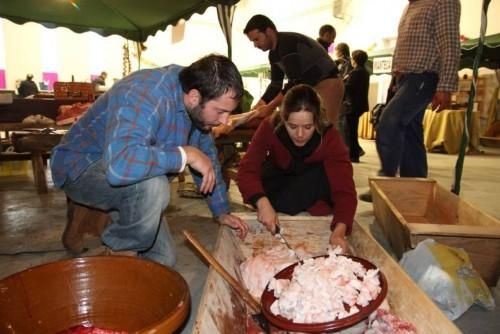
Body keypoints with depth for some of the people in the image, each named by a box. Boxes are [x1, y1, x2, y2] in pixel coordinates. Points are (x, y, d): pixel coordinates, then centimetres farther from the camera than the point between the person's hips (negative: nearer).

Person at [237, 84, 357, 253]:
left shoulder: (330, 137, -30)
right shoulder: (270, 127, -28)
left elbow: (344, 189, -35)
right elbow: (247, 169, -33)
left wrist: (339, 231, -51)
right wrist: (263, 203, -51)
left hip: (312, 190, 1)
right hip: (279, 183, 0)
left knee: (326, 174, -33)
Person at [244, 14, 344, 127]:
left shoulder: (288, 43, -22)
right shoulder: (273, 53, 7)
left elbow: (295, 82, -27)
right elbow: (276, 84, 11)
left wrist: (270, 107, -25)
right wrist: (258, 106, 2)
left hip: (327, 85, -10)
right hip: (310, 88, 10)